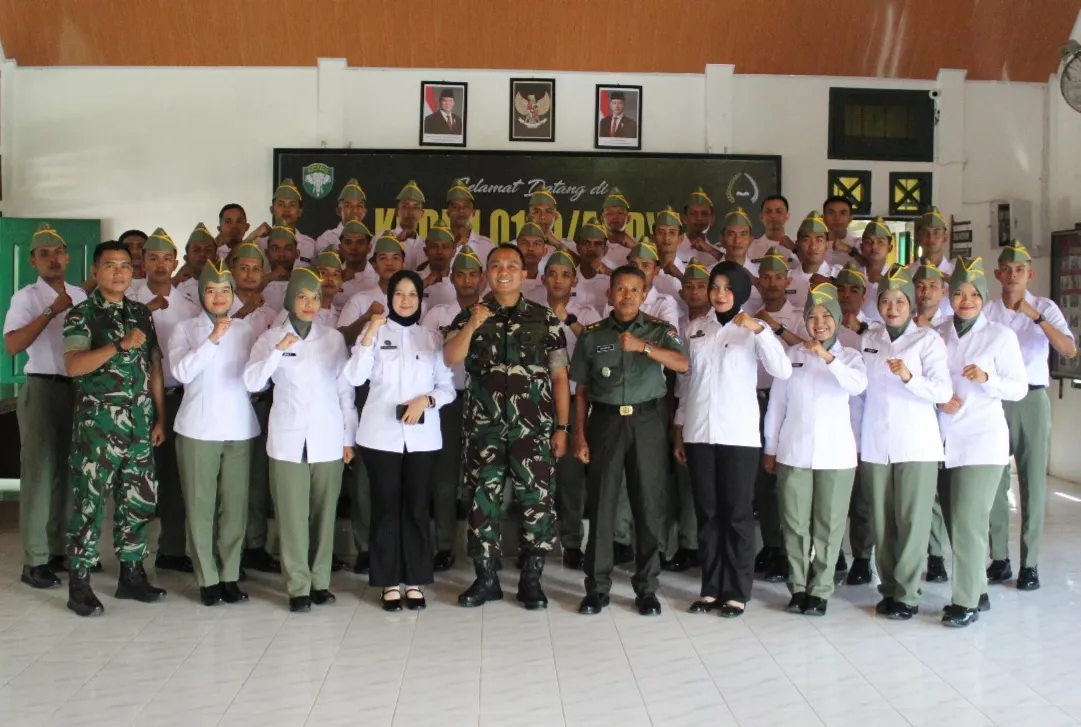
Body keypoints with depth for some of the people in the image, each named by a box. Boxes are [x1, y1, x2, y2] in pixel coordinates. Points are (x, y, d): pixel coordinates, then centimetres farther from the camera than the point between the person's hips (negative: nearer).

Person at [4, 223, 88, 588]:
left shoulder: (80, 296, 10)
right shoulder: (26, 297, -6)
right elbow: (12, 346, -19)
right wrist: (51, 311, -23)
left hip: (77, 388, 5)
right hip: (42, 389, -5)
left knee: (71, 471, 10)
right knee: (39, 472, -4)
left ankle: (63, 549, 21)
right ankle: (35, 560, 1)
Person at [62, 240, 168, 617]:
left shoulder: (142, 313, 12)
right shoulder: (81, 315, -4)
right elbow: (73, 366, -18)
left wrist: (160, 418, 9)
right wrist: (121, 345, -27)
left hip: (139, 425, 5)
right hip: (98, 424, -5)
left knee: (140, 500, 9)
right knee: (90, 502, -1)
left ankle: (131, 574, 21)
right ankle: (79, 583, 8)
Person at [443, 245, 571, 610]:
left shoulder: (546, 319, 6)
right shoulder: (469, 316, 8)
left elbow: (559, 376, 6)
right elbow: (449, 359, -6)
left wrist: (562, 428, 1)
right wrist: (471, 326, -21)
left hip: (533, 427, -1)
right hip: (484, 427, 1)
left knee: (535, 501, -1)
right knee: (483, 500, 5)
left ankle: (531, 579, 12)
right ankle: (486, 578, 16)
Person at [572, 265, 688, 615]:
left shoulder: (660, 330, 4)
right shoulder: (592, 334, 6)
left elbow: (682, 365, -14)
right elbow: (582, 390, 7)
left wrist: (643, 347, -26)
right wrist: (580, 435, 1)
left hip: (647, 422, 0)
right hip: (606, 421, 1)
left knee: (649, 505, 3)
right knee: (601, 505, 3)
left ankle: (646, 587, 13)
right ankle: (597, 587, 12)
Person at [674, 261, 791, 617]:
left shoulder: (753, 330, 0)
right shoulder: (694, 329, 9)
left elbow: (783, 371, -14)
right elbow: (684, 381, 12)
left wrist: (759, 330, -23)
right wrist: (679, 431, 11)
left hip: (739, 434, -3)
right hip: (699, 433, 3)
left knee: (738, 514, 2)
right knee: (707, 513, 9)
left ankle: (737, 592, 11)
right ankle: (711, 588, 18)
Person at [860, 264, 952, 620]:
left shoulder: (927, 339, -2)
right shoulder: (867, 339, 9)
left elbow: (943, 391, -11)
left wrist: (908, 376, -28)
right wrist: (856, 441, 13)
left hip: (916, 445, -3)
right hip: (875, 445, 3)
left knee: (912, 520, -3)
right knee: (882, 521, 6)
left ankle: (906, 593, 5)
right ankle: (889, 587, 17)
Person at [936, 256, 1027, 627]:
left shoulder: (1000, 335, -3)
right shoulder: (938, 334, 6)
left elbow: (1019, 388, -3)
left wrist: (986, 379, -20)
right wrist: (938, 399, -9)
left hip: (981, 441, -4)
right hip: (944, 440, 4)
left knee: (968, 522, -9)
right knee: (954, 521, 8)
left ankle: (966, 601, -2)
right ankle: (978, 591, 22)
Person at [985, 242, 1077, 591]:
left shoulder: (1045, 308, 1)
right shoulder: (987, 311, 4)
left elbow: (1069, 350, -14)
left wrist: (1036, 317, -22)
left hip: (1032, 399, -1)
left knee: (1033, 482, 1)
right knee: (994, 482, 3)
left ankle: (1030, 563, 8)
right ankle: (999, 560, 13)